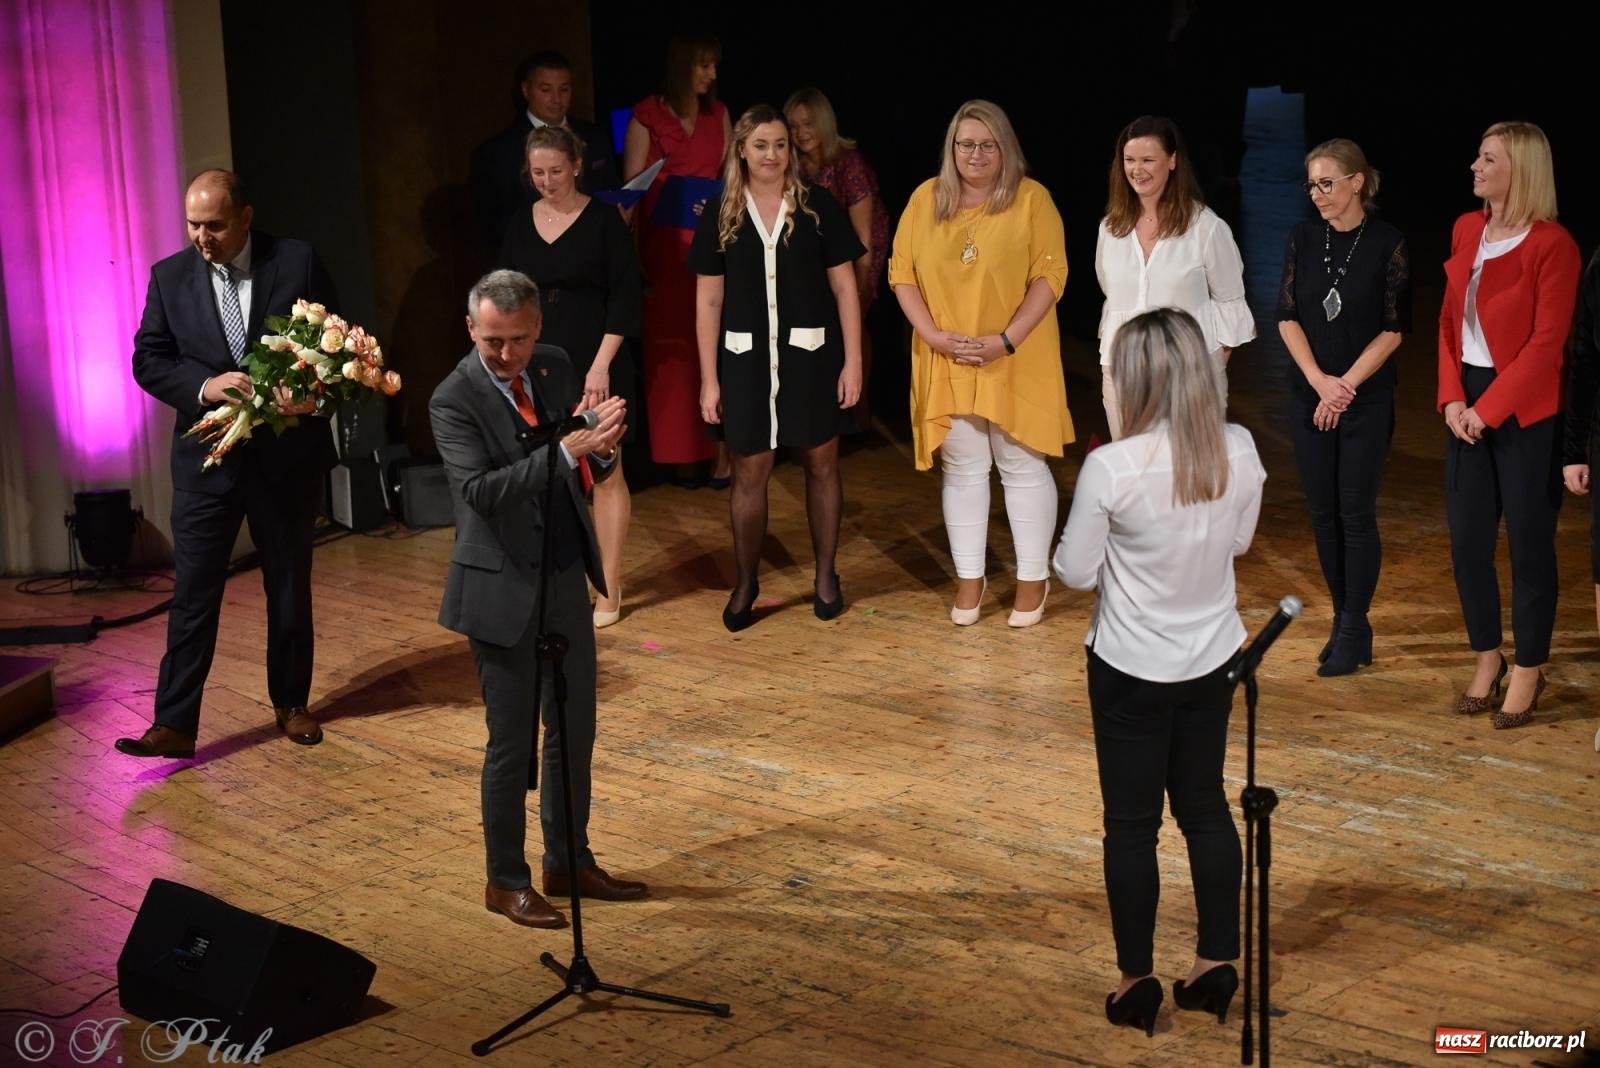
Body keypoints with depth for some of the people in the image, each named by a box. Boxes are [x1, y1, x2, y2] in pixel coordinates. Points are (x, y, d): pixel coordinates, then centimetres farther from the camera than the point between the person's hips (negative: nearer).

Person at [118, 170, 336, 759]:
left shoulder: (297, 262, -5)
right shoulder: (170, 276, -1)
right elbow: (147, 359, -1)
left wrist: (315, 393, -20)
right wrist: (204, 386, -19)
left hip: (288, 452, 0)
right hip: (207, 459, 0)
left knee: (290, 585, 14)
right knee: (193, 592, -3)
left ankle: (291, 702, 29)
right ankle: (174, 723, 0)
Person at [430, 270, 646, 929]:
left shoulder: (555, 368, 2)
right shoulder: (454, 399, -17)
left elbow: (592, 469, 5)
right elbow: (480, 488, -30)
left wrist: (602, 446, -20)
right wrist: (565, 450, -37)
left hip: (566, 579, 6)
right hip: (504, 590, -6)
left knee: (574, 731, 16)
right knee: (512, 742, 4)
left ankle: (569, 863, 32)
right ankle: (506, 882, 21)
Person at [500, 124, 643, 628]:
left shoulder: (603, 220, -6)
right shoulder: (520, 226, 7)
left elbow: (625, 297, -9)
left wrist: (602, 364, -16)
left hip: (595, 364, -4)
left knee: (605, 473, 1)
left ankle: (609, 589, 9)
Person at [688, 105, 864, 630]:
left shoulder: (817, 206, -2)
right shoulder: (721, 213, 0)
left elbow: (844, 287, 1)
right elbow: (708, 301, 2)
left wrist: (853, 360, -4)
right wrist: (709, 379, 0)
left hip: (812, 355, 0)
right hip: (747, 358, 0)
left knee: (821, 464, 9)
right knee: (749, 473, 5)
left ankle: (826, 576, 24)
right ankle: (745, 583, 19)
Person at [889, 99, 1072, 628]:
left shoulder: (1031, 199, -6)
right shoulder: (925, 199, 3)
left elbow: (1050, 275, -10)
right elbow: (902, 272, 2)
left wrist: (1006, 339, -18)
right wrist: (933, 334, -10)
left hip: (1015, 361, -3)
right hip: (947, 361, 3)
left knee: (1022, 466, 5)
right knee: (962, 469, 11)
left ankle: (1033, 578, 17)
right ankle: (970, 578, 22)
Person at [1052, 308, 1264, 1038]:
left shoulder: (1111, 467, -24)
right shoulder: (1240, 452, -10)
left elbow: (1075, 572, -12)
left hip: (1131, 667, -4)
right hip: (1212, 657, 4)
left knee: (1132, 824, 10)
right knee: (1205, 806, 20)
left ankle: (1137, 979, 20)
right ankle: (1216, 962, 27)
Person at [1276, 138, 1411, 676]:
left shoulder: (1387, 244, -7)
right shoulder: (1304, 238, 2)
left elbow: (1393, 329, -7)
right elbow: (1287, 316, 2)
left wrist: (1346, 385, -12)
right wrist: (1320, 380, -9)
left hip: (1366, 398, -3)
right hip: (1308, 396, 4)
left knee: (1356, 513, -2)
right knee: (1323, 512, 7)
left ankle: (1355, 631, 5)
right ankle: (1342, 619, 18)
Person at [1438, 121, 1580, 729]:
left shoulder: (1552, 245, -12)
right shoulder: (1466, 231, 9)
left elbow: (1546, 345, -15)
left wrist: (1488, 409, -16)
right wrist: (1452, 398, 0)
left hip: (1524, 412, -6)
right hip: (1467, 408, 6)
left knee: (1528, 542, 3)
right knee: (1467, 540, 8)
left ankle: (1528, 671, 16)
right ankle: (1487, 661, 25)